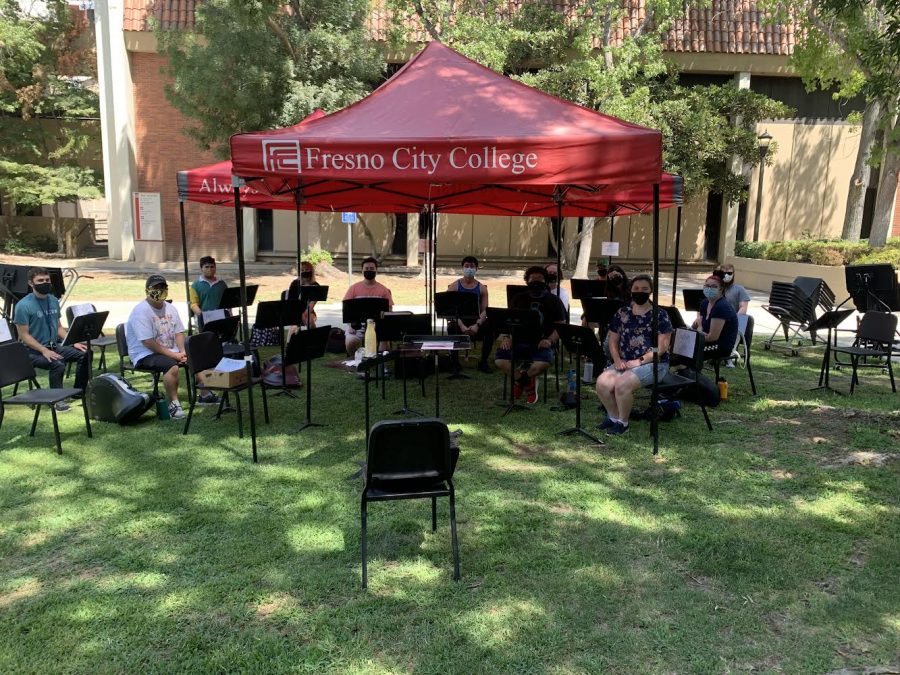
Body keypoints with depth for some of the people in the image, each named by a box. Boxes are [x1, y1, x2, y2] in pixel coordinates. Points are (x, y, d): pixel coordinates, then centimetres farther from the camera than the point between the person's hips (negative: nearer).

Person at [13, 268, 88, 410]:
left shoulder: (53, 301, 7)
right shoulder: (23, 306, -13)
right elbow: (24, 335, -15)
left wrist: (74, 342, 1)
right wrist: (45, 351, -24)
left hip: (55, 346, 7)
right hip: (34, 350, -7)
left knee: (85, 354, -7)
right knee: (58, 364, -32)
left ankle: (79, 391, 7)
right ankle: (57, 400, -14)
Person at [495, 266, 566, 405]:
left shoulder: (553, 301, 12)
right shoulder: (519, 299, 18)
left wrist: (550, 340, -14)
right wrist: (505, 337, -9)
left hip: (541, 344, -2)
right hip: (519, 341, 2)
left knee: (545, 361, -36)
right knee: (500, 358, -26)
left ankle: (519, 379, -6)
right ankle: (528, 381, -3)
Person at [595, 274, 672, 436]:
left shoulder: (659, 315, -4)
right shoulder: (622, 313, 10)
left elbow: (662, 346, -10)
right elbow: (613, 340, 12)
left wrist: (639, 361, -16)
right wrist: (617, 360, -5)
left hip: (654, 363, -5)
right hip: (625, 362, 5)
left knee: (622, 384, -30)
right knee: (602, 382, -21)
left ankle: (622, 422, -6)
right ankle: (614, 417, 3)